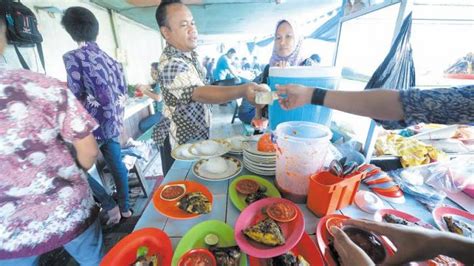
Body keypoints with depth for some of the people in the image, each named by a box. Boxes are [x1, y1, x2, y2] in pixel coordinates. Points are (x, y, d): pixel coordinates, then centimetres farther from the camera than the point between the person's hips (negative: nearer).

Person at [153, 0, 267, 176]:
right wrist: (243, 90, -56)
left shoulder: (189, 53, 2)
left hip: (198, 134, 8)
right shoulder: (170, 64, -27)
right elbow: (200, 93, -42)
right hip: (181, 141, -8)